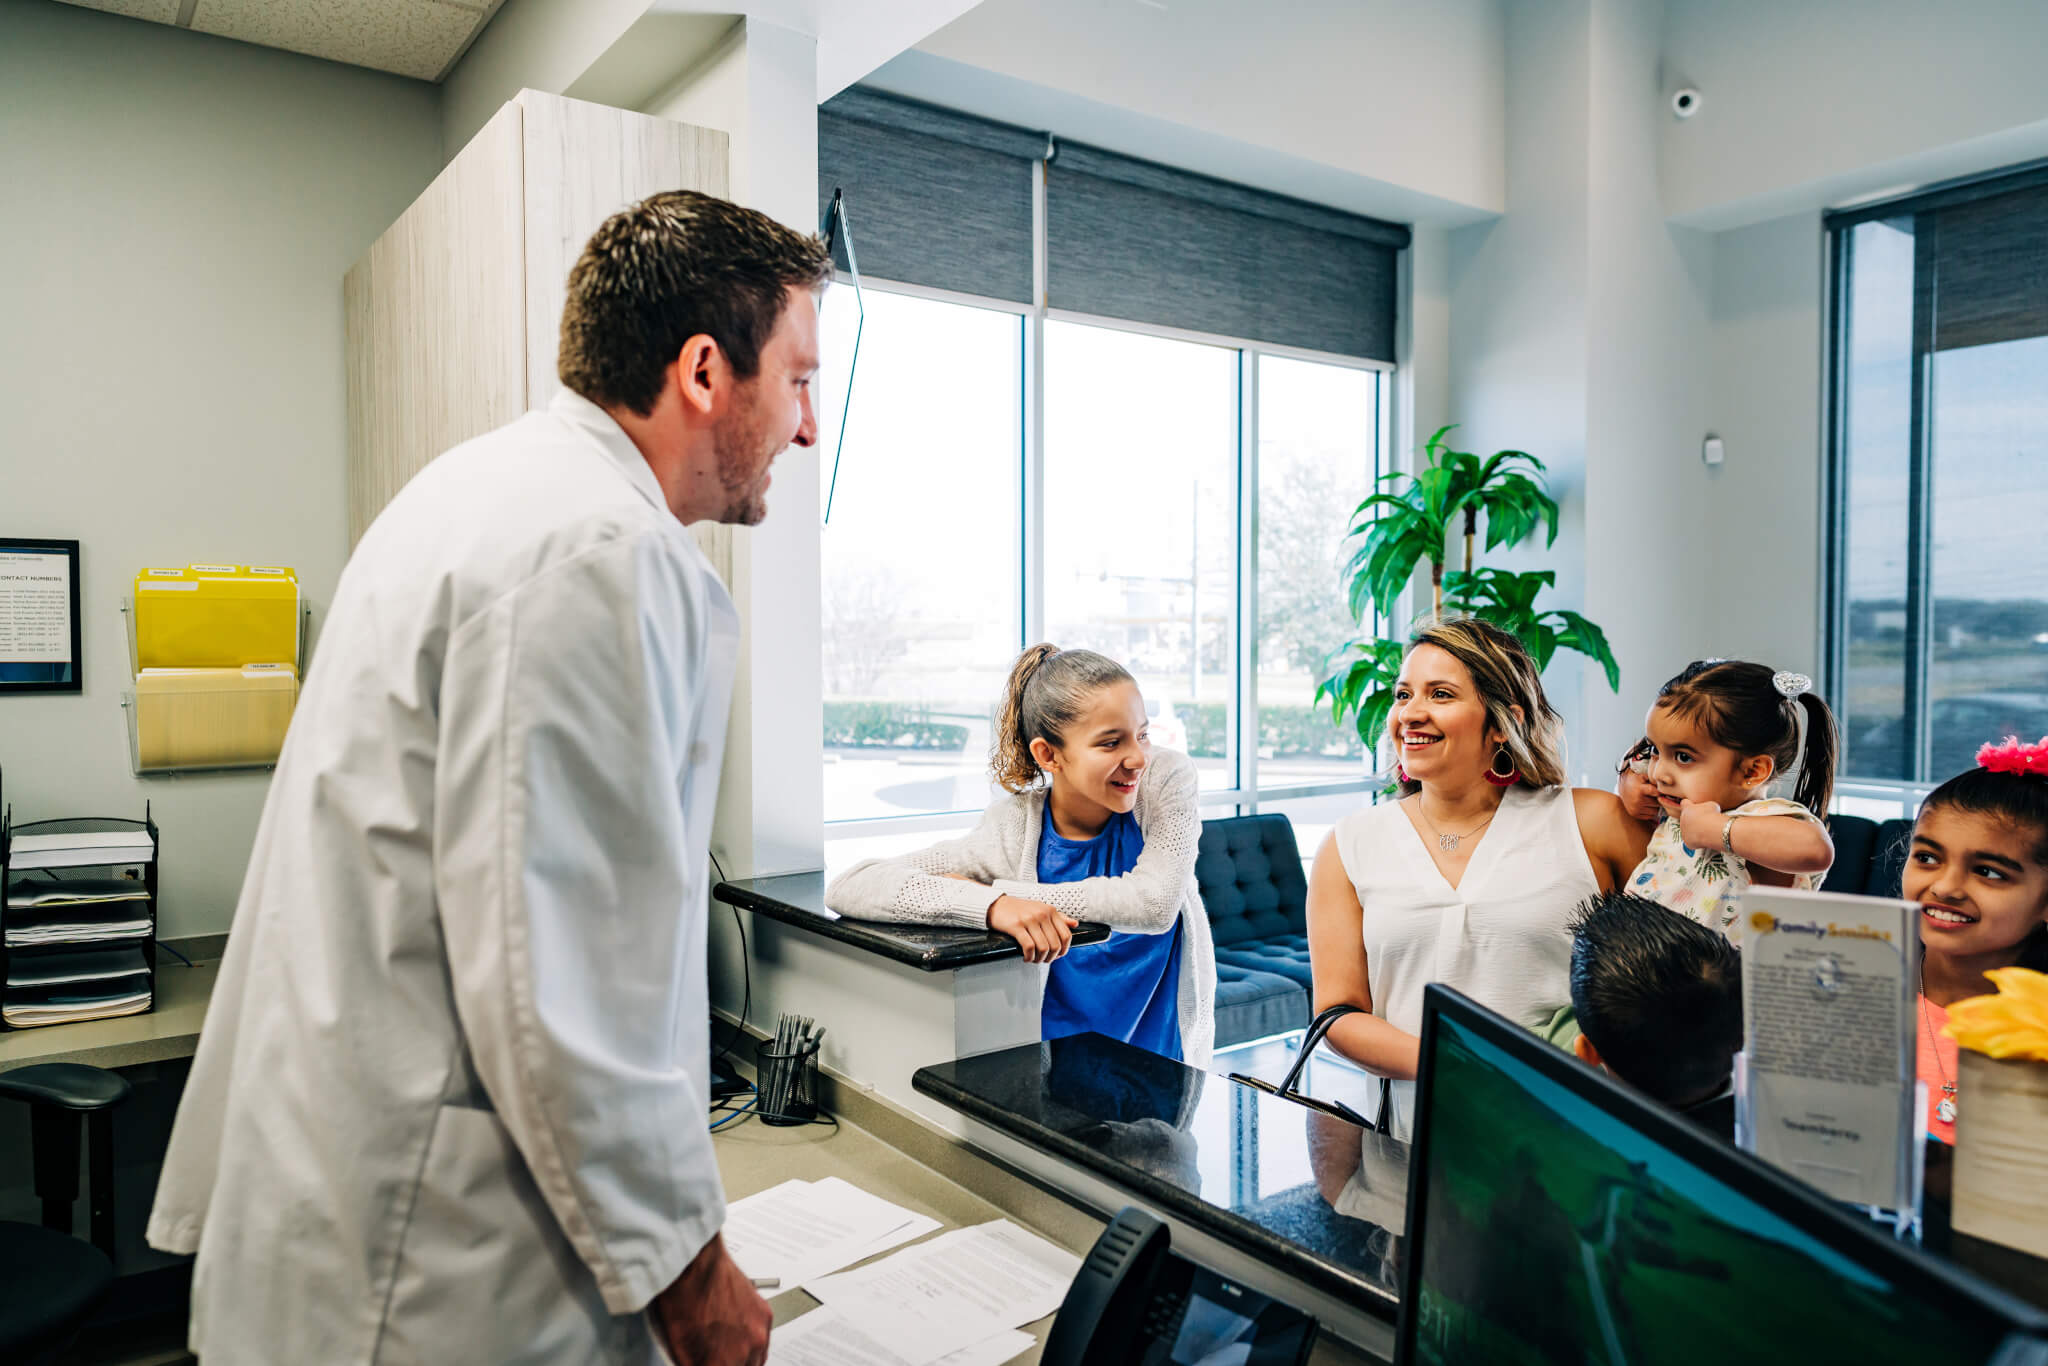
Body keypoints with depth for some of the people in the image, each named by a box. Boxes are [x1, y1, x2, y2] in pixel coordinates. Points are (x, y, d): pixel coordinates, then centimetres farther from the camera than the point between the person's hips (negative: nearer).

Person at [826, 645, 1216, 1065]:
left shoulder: (1168, 778, -5)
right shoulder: (1012, 830, -9)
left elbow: (1154, 903, -19)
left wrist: (1004, 888, -17)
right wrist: (993, 902, -31)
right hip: (1051, 1063, 0)